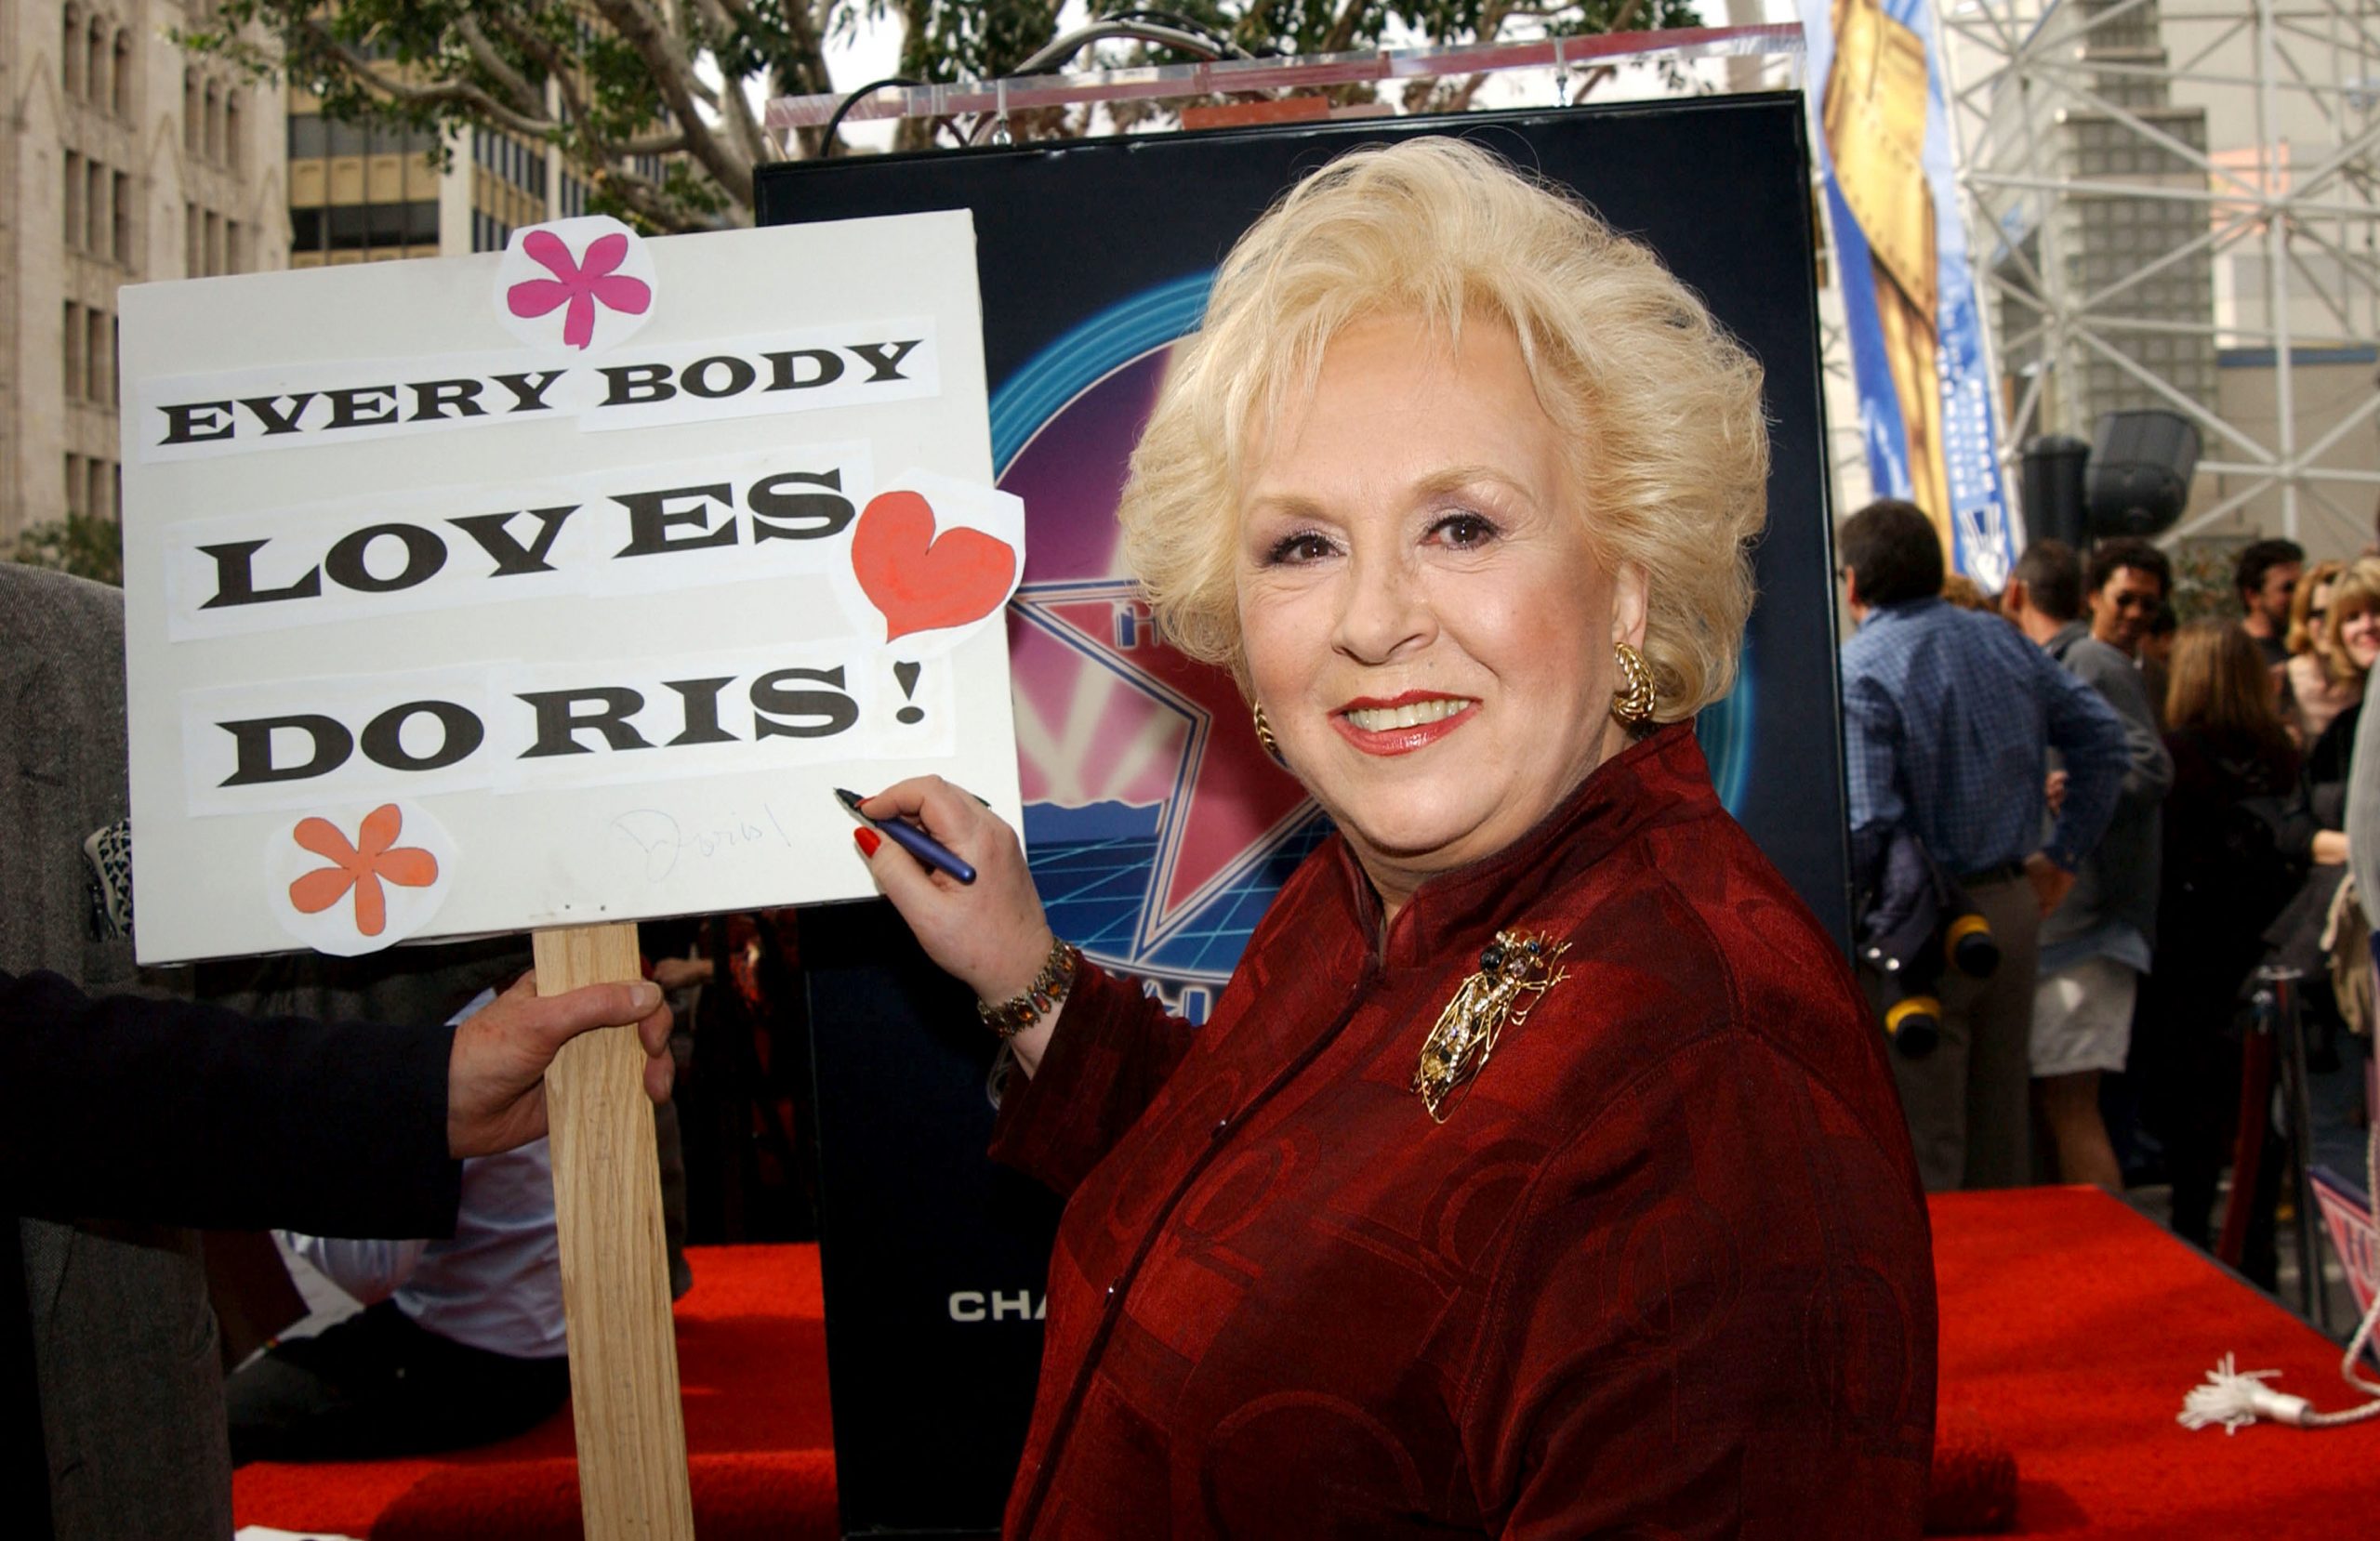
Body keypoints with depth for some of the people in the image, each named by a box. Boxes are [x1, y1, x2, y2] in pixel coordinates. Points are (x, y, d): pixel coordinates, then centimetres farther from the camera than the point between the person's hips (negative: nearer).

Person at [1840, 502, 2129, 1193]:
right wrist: (2063, 853, 15)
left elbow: (1862, 824, -26)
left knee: (1920, 1146, 1)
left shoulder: (1857, 672, -17)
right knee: (2002, 1123, 19)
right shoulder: (2004, 641, 6)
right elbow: (2104, 738, 11)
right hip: (2015, 903, 7)